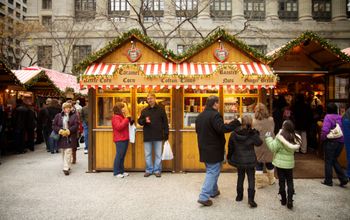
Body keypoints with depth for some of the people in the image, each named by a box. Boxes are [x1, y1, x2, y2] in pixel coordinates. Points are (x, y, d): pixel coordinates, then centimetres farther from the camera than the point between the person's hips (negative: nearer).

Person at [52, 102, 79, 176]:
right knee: (64, 153, 12)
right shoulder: (58, 116, 9)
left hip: (70, 137, -3)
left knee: (68, 152, -9)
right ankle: (67, 166, 26)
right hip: (61, 137, 3)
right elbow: (54, 125, 5)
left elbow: (76, 125, -7)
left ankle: (66, 168, -7)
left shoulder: (74, 116, 3)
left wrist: (69, 131, -19)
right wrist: (60, 130, -12)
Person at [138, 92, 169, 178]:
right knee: (147, 154, 9)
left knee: (158, 154, 7)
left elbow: (165, 123, 2)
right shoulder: (144, 110, 7)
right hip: (147, 136, 2)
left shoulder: (161, 110, 2)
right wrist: (144, 120, -14)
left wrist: (166, 134, -4)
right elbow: (139, 121, 8)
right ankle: (149, 170, 22)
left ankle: (157, 170, 18)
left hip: (158, 136, -2)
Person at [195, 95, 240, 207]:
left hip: (204, 149, 8)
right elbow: (222, 128, -30)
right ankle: (204, 196, -4)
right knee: (213, 172, -1)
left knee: (210, 170, 22)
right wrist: (237, 123, -25)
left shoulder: (200, 116, 9)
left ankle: (213, 191, 35)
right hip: (214, 150, -8)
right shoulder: (214, 115, -19)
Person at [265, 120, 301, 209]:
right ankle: (290, 200, 11)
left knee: (281, 181, 10)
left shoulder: (280, 137, -21)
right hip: (290, 163, 3)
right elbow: (295, 148, 6)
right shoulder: (295, 137, -6)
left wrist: (268, 138, -9)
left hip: (280, 162, -3)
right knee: (290, 181, 14)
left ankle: (283, 200, 20)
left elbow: (273, 148, -17)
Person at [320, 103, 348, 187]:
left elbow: (325, 130, -22)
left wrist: (322, 139, -8)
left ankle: (328, 181, 15)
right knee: (335, 160, 20)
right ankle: (343, 179, 14)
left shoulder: (328, 117, -13)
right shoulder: (340, 117, 5)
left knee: (328, 161, 6)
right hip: (340, 142, 6)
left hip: (330, 142, -6)